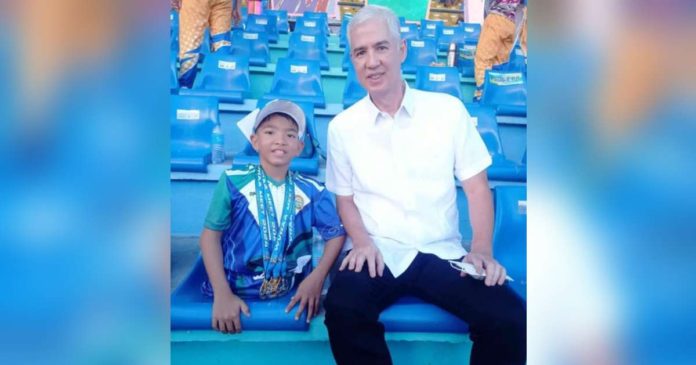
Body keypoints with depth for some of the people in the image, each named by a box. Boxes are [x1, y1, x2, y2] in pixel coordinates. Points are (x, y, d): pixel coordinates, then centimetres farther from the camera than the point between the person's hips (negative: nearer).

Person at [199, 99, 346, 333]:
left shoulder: (312, 192, -2)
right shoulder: (233, 182, -6)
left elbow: (336, 234, 5)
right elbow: (211, 235, -5)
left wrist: (317, 279, -7)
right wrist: (222, 294, -10)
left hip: (291, 297, 1)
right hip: (235, 291, 0)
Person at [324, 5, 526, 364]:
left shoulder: (449, 109, 3)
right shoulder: (342, 127, 4)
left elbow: (476, 186, 4)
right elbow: (345, 198, 10)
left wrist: (482, 249, -10)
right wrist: (362, 243, -10)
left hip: (442, 252, 1)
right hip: (378, 253, 0)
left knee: (510, 318, -22)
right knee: (342, 310, -31)